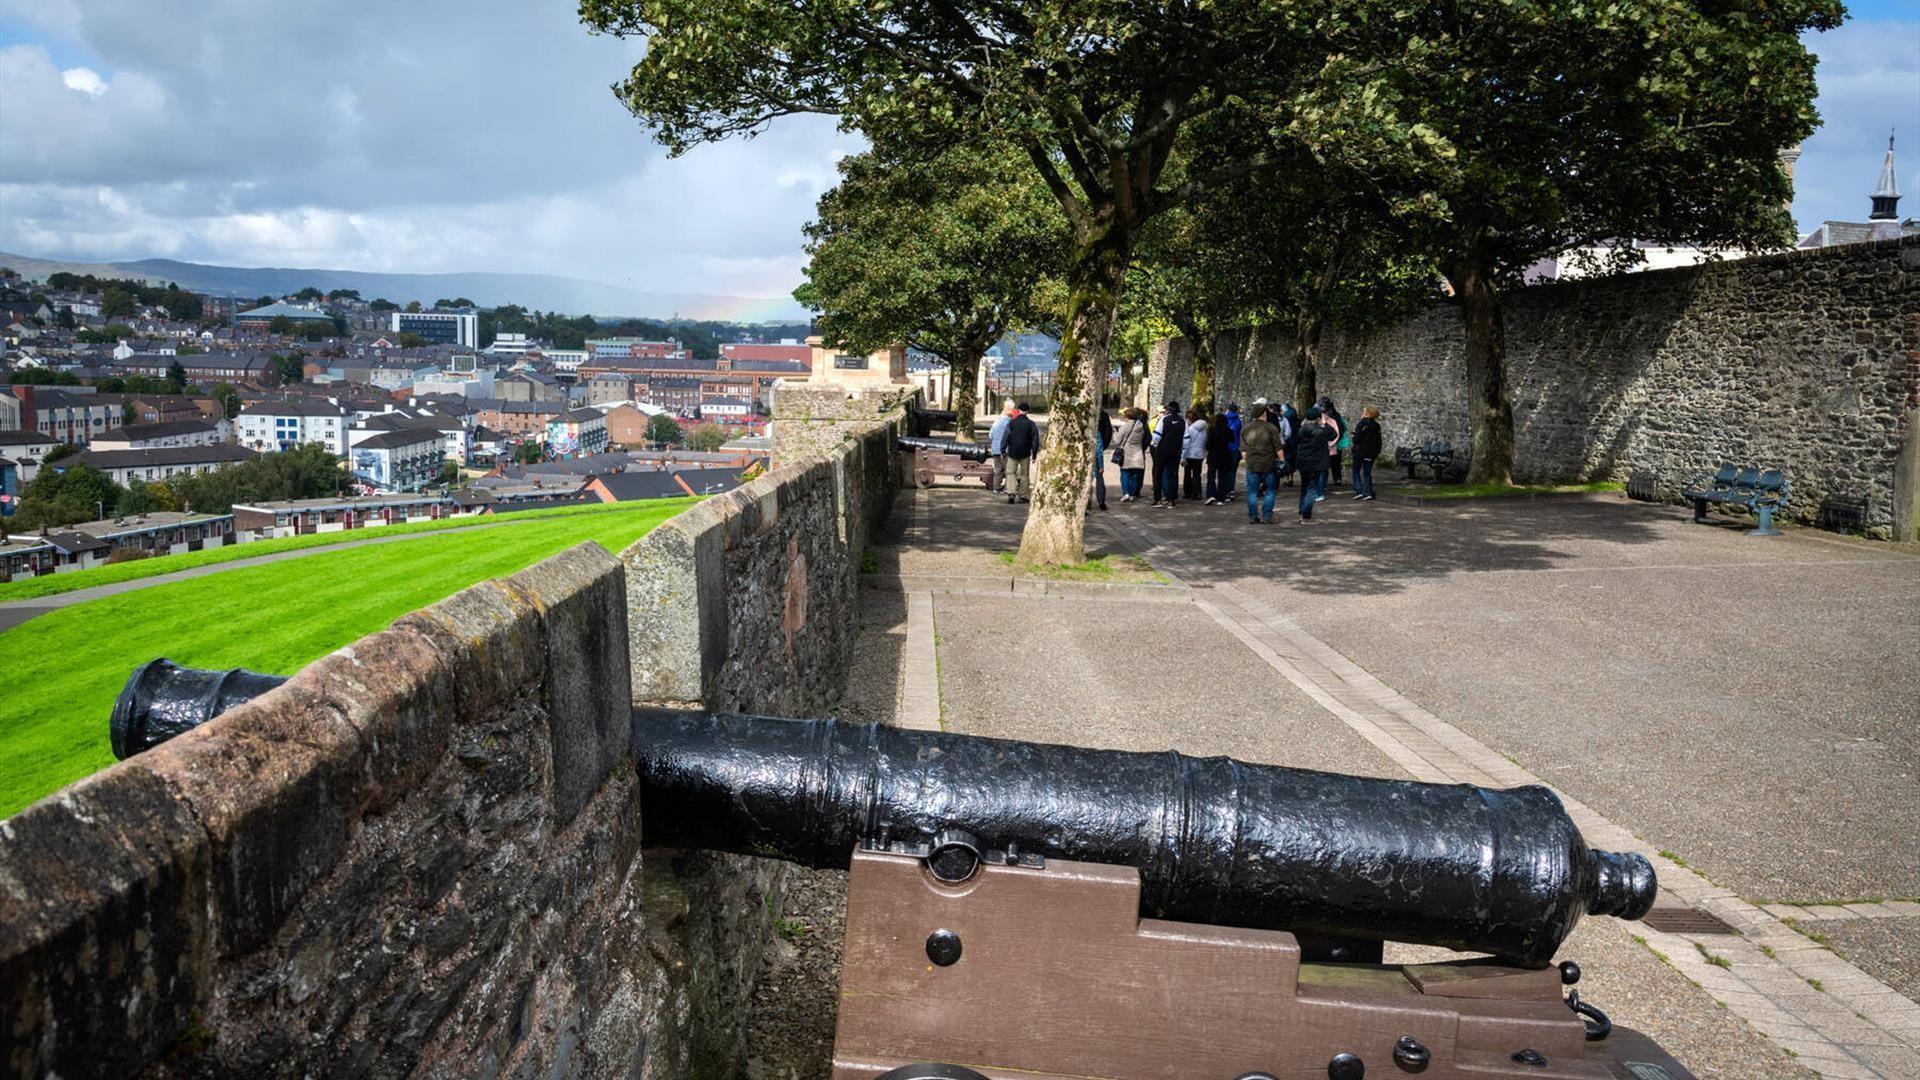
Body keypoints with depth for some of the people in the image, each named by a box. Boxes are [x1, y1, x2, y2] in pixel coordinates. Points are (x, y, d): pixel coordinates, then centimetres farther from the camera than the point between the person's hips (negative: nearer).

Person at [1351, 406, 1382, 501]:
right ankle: (1368, 492, 4)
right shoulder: (1376, 425, 7)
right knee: (1367, 473, 11)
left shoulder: (1363, 423, -14)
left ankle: (1359, 491, -4)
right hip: (1371, 452, 6)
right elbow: (1378, 440, 10)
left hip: (1360, 450, -6)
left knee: (1356, 471, 7)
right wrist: (1377, 451, 16)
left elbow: (1357, 437, -18)